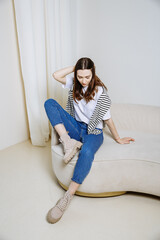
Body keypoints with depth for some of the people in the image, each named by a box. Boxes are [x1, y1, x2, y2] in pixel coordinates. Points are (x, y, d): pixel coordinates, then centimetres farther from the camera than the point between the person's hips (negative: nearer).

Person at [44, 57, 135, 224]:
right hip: (76, 127, 5)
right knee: (50, 103, -13)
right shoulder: (74, 84, 4)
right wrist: (74, 67, -5)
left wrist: (118, 139, 1)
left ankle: (68, 197, -30)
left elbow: (107, 118, -5)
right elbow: (56, 75, -6)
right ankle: (68, 142, -24)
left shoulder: (100, 91, -10)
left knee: (86, 152, -41)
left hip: (93, 132, -4)